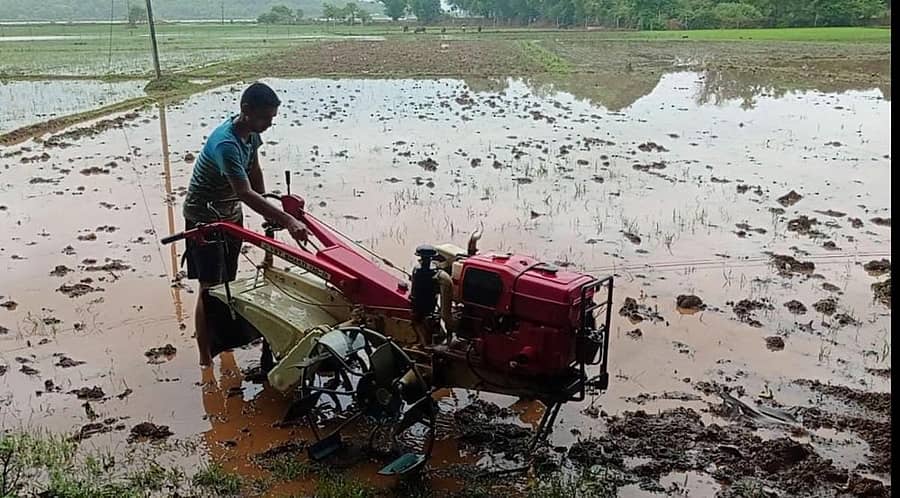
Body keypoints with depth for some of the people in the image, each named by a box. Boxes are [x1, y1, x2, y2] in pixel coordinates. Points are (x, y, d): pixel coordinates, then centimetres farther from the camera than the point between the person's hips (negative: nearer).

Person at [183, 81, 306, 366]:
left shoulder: (251, 132, -6)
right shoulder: (225, 143, -34)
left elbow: (254, 171, 7)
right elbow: (246, 194, -41)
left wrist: (268, 212, 1)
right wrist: (287, 221, -47)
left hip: (231, 214, 8)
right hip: (204, 218, -8)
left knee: (228, 282, 19)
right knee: (210, 289, -6)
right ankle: (205, 359, 1)